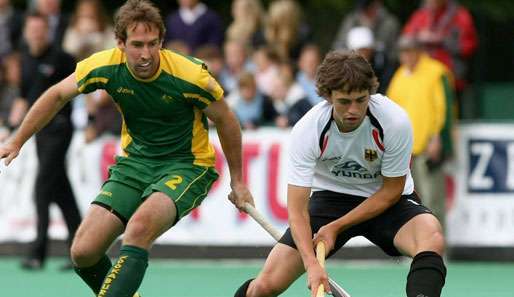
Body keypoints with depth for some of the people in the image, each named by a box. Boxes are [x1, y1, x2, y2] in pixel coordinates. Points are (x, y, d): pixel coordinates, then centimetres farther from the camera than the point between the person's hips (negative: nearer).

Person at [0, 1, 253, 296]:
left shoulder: (190, 75, -22)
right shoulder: (106, 66, -14)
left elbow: (225, 120, -4)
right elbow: (57, 96, 6)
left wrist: (237, 181, 4)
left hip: (186, 166, -4)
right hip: (134, 162, 4)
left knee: (139, 228, -35)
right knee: (83, 252, -6)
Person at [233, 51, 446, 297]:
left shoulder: (396, 122, -25)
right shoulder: (306, 131, -25)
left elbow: (392, 190, -12)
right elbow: (297, 209, -26)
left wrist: (336, 227, -16)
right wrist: (312, 264, -41)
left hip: (387, 202, 0)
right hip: (330, 197, 1)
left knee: (432, 239, -34)